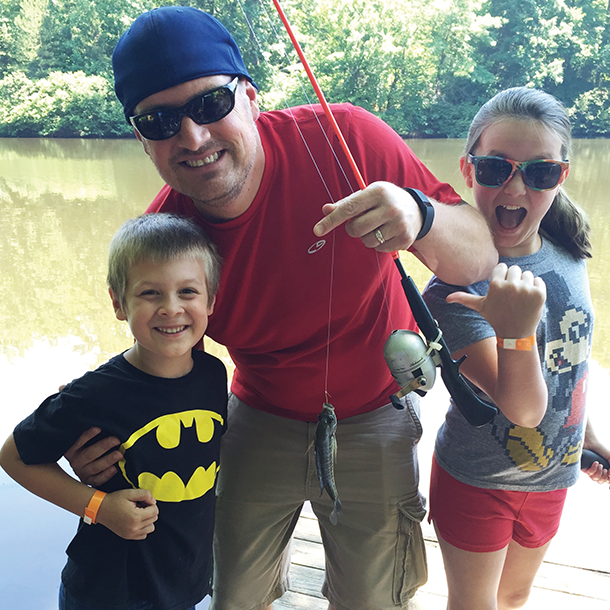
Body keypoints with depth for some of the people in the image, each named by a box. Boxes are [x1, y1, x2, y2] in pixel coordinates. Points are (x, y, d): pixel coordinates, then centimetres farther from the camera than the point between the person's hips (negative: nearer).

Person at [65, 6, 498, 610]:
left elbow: (480, 259, -21)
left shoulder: (345, 139, -24)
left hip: (372, 419, -1)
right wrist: (111, 438, -21)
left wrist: (419, 218, -43)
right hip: (260, 420, 2)